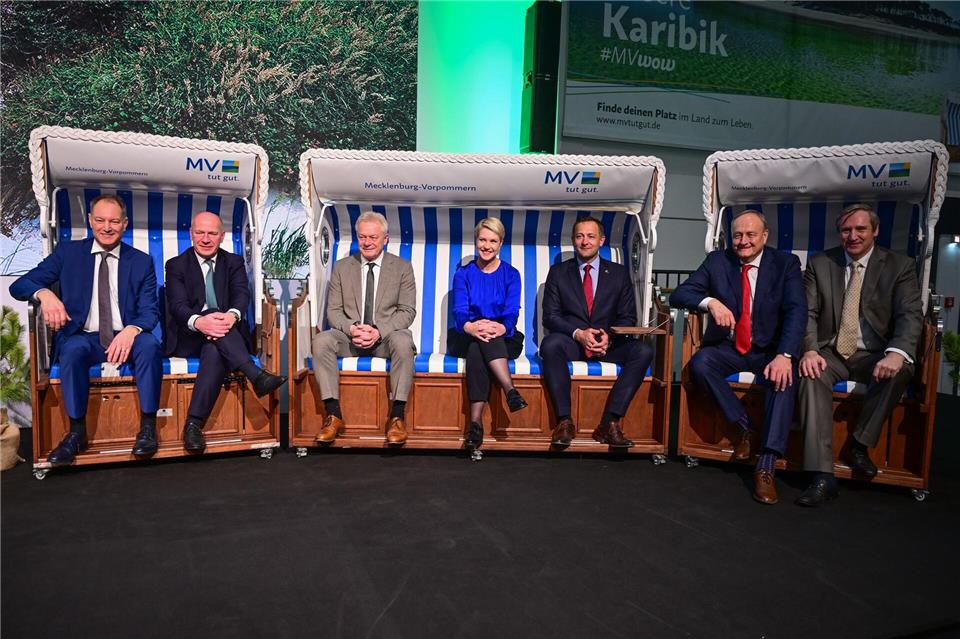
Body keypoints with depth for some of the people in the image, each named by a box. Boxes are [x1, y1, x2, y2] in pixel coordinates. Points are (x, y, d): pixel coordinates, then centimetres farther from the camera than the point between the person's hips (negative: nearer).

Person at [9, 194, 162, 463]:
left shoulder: (142, 261, 7)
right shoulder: (67, 252, 8)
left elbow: (150, 310, 0)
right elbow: (19, 286, 3)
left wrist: (132, 330, -25)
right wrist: (45, 293, -22)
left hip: (125, 338, 0)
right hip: (83, 337, 0)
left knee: (150, 344, -32)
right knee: (73, 348, -35)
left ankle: (148, 427, -23)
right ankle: (77, 432, -23)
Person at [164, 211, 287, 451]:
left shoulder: (234, 263, 14)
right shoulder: (176, 265, 9)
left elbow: (242, 294, -6)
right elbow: (177, 304, -8)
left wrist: (232, 315, -33)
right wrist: (198, 322, -34)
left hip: (224, 335, 1)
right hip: (189, 339, 0)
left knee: (215, 351, -36)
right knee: (214, 328, -35)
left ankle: (194, 423, -40)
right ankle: (257, 375, -49)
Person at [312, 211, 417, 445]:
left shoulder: (402, 267, 5)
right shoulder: (342, 267, 10)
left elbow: (407, 311, -3)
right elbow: (333, 310, 5)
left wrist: (378, 331, -19)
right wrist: (351, 329, -17)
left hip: (386, 337, -2)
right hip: (350, 336, 2)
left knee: (403, 342, -36)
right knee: (321, 341, -28)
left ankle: (397, 416, -27)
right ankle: (333, 415, -23)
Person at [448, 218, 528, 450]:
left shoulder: (511, 275, 8)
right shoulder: (463, 275, 10)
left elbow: (512, 313, -5)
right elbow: (459, 312, -5)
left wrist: (500, 328, -31)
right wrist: (471, 327, -31)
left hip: (504, 340, 0)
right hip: (466, 339, 0)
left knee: (477, 349, -34)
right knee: (479, 338, -35)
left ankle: (476, 420, -43)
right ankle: (510, 390, -47)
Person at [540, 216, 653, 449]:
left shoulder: (619, 273, 11)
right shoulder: (558, 272, 8)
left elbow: (628, 318, 7)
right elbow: (550, 316, 1)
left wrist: (609, 338, -14)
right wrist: (578, 334, -17)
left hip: (608, 344, 2)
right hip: (571, 342, -1)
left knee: (643, 351, -27)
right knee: (550, 344, -35)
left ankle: (609, 423, -27)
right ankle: (564, 421, -30)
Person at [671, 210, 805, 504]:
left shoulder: (786, 263, -1)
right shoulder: (717, 261, 3)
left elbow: (796, 311, -14)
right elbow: (678, 294, -5)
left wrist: (784, 355, -31)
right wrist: (710, 301, -27)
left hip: (769, 351, -1)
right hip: (728, 348, 2)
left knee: (785, 377, -33)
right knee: (699, 363, -30)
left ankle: (766, 467, -32)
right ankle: (742, 424, -12)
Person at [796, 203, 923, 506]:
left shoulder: (900, 266, 3)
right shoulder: (819, 264, 6)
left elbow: (910, 314, -10)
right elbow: (807, 313, -2)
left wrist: (897, 353, -31)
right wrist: (810, 350, -23)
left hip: (874, 356, 0)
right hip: (830, 353, 0)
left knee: (901, 368, -33)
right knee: (812, 375, -32)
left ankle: (859, 444, -14)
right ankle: (823, 476, -35)